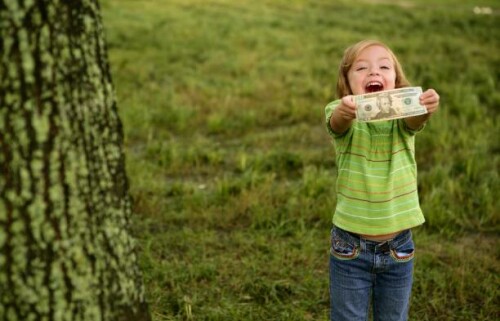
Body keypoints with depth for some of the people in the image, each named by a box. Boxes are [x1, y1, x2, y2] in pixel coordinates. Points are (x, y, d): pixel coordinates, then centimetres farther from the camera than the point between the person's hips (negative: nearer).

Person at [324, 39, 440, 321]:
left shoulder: (401, 116, -9)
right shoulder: (343, 116, -12)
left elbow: (415, 120, -32)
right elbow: (338, 122, -35)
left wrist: (426, 108, -55)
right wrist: (344, 110, -59)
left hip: (398, 247, 2)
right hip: (351, 247, -1)